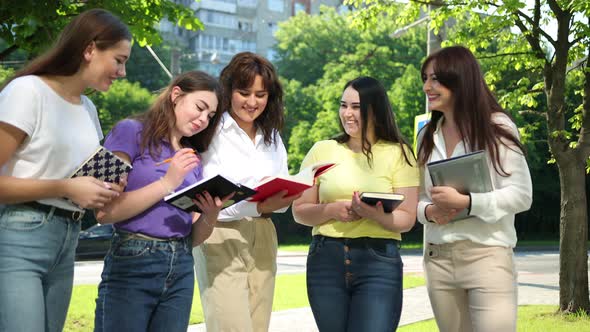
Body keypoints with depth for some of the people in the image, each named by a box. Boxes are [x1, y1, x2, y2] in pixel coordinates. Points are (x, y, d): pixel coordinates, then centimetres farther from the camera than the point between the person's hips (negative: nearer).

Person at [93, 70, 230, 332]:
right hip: (133, 264, -6)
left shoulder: (193, 159, 16)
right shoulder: (132, 132, -3)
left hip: (181, 270, 6)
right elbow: (105, 211, -14)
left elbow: (194, 238, 14)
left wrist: (210, 216, -7)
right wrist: (167, 184, -14)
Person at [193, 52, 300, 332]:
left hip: (263, 240, 6)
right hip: (221, 240, -6)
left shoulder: (272, 137, 13)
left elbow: (283, 198, 15)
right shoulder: (211, 132, -8)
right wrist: (258, 206, -24)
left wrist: (281, 200, -10)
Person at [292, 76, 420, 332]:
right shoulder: (322, 150, 8)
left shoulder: (399, 154, 4)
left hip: (379, 262, -2)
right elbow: (299, 212, 8)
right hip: (326, 259, 2)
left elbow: (407, 220, -2)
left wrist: (376, 215, -21)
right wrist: (331, 210, -11)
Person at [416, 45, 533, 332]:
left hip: (487, 255, -5)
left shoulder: (496, 127, -4)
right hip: (438, 259, 5)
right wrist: (428, 211, -7)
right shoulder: (428, 135, 12)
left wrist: (465, 202, -19)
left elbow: (521, 195, -8)